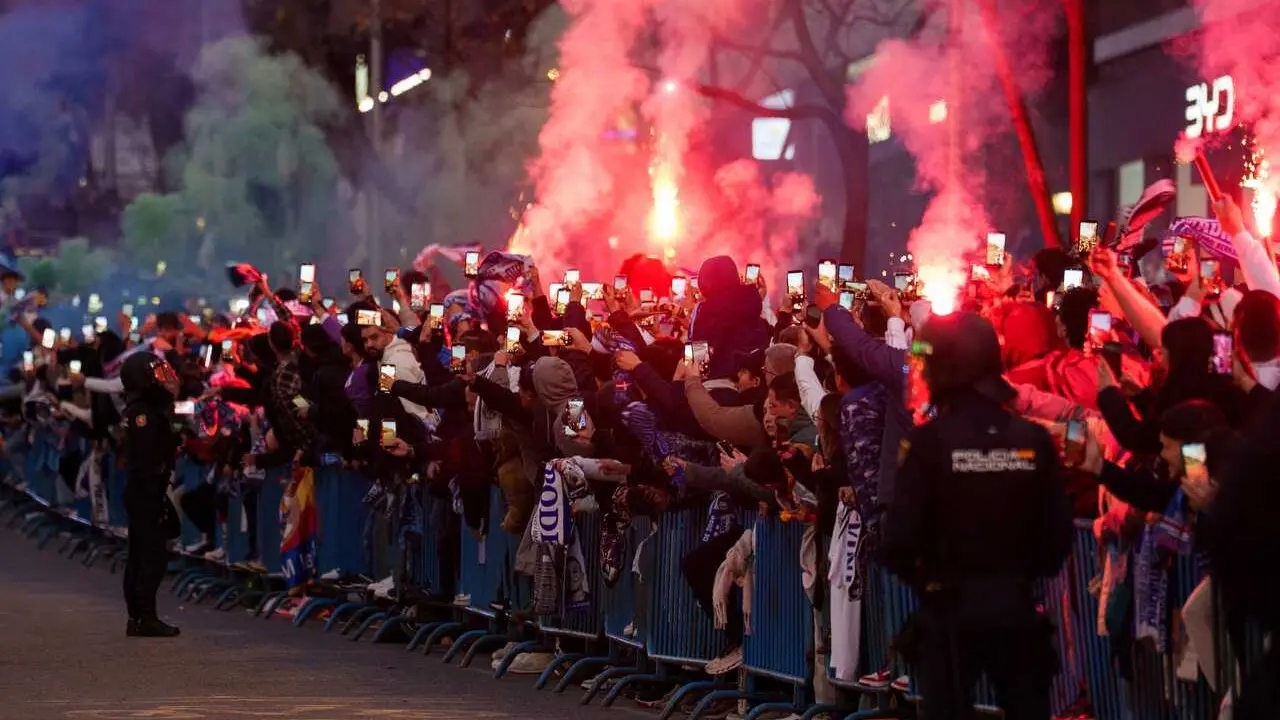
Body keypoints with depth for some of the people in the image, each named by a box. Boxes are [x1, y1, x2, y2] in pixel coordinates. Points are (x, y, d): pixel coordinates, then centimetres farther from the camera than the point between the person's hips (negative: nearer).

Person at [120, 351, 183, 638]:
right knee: (154, 555, -9)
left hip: (140, 493, 10)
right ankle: (146, 617, -10)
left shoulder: (149, 409, 15)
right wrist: (155, 495, -23)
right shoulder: (144, 413, -17)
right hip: (147, 493, -10)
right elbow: (145, 460, -22)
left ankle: (137, 618, 14)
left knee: (139, 557, 11)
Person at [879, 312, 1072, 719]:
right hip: (1017, 603, 3)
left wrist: (916, 575, 8)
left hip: (949, 606, -3)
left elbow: (899, 535, -13)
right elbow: (1059, 531, -1)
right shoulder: (1034, 439, -3)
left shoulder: (929, 442, -12)